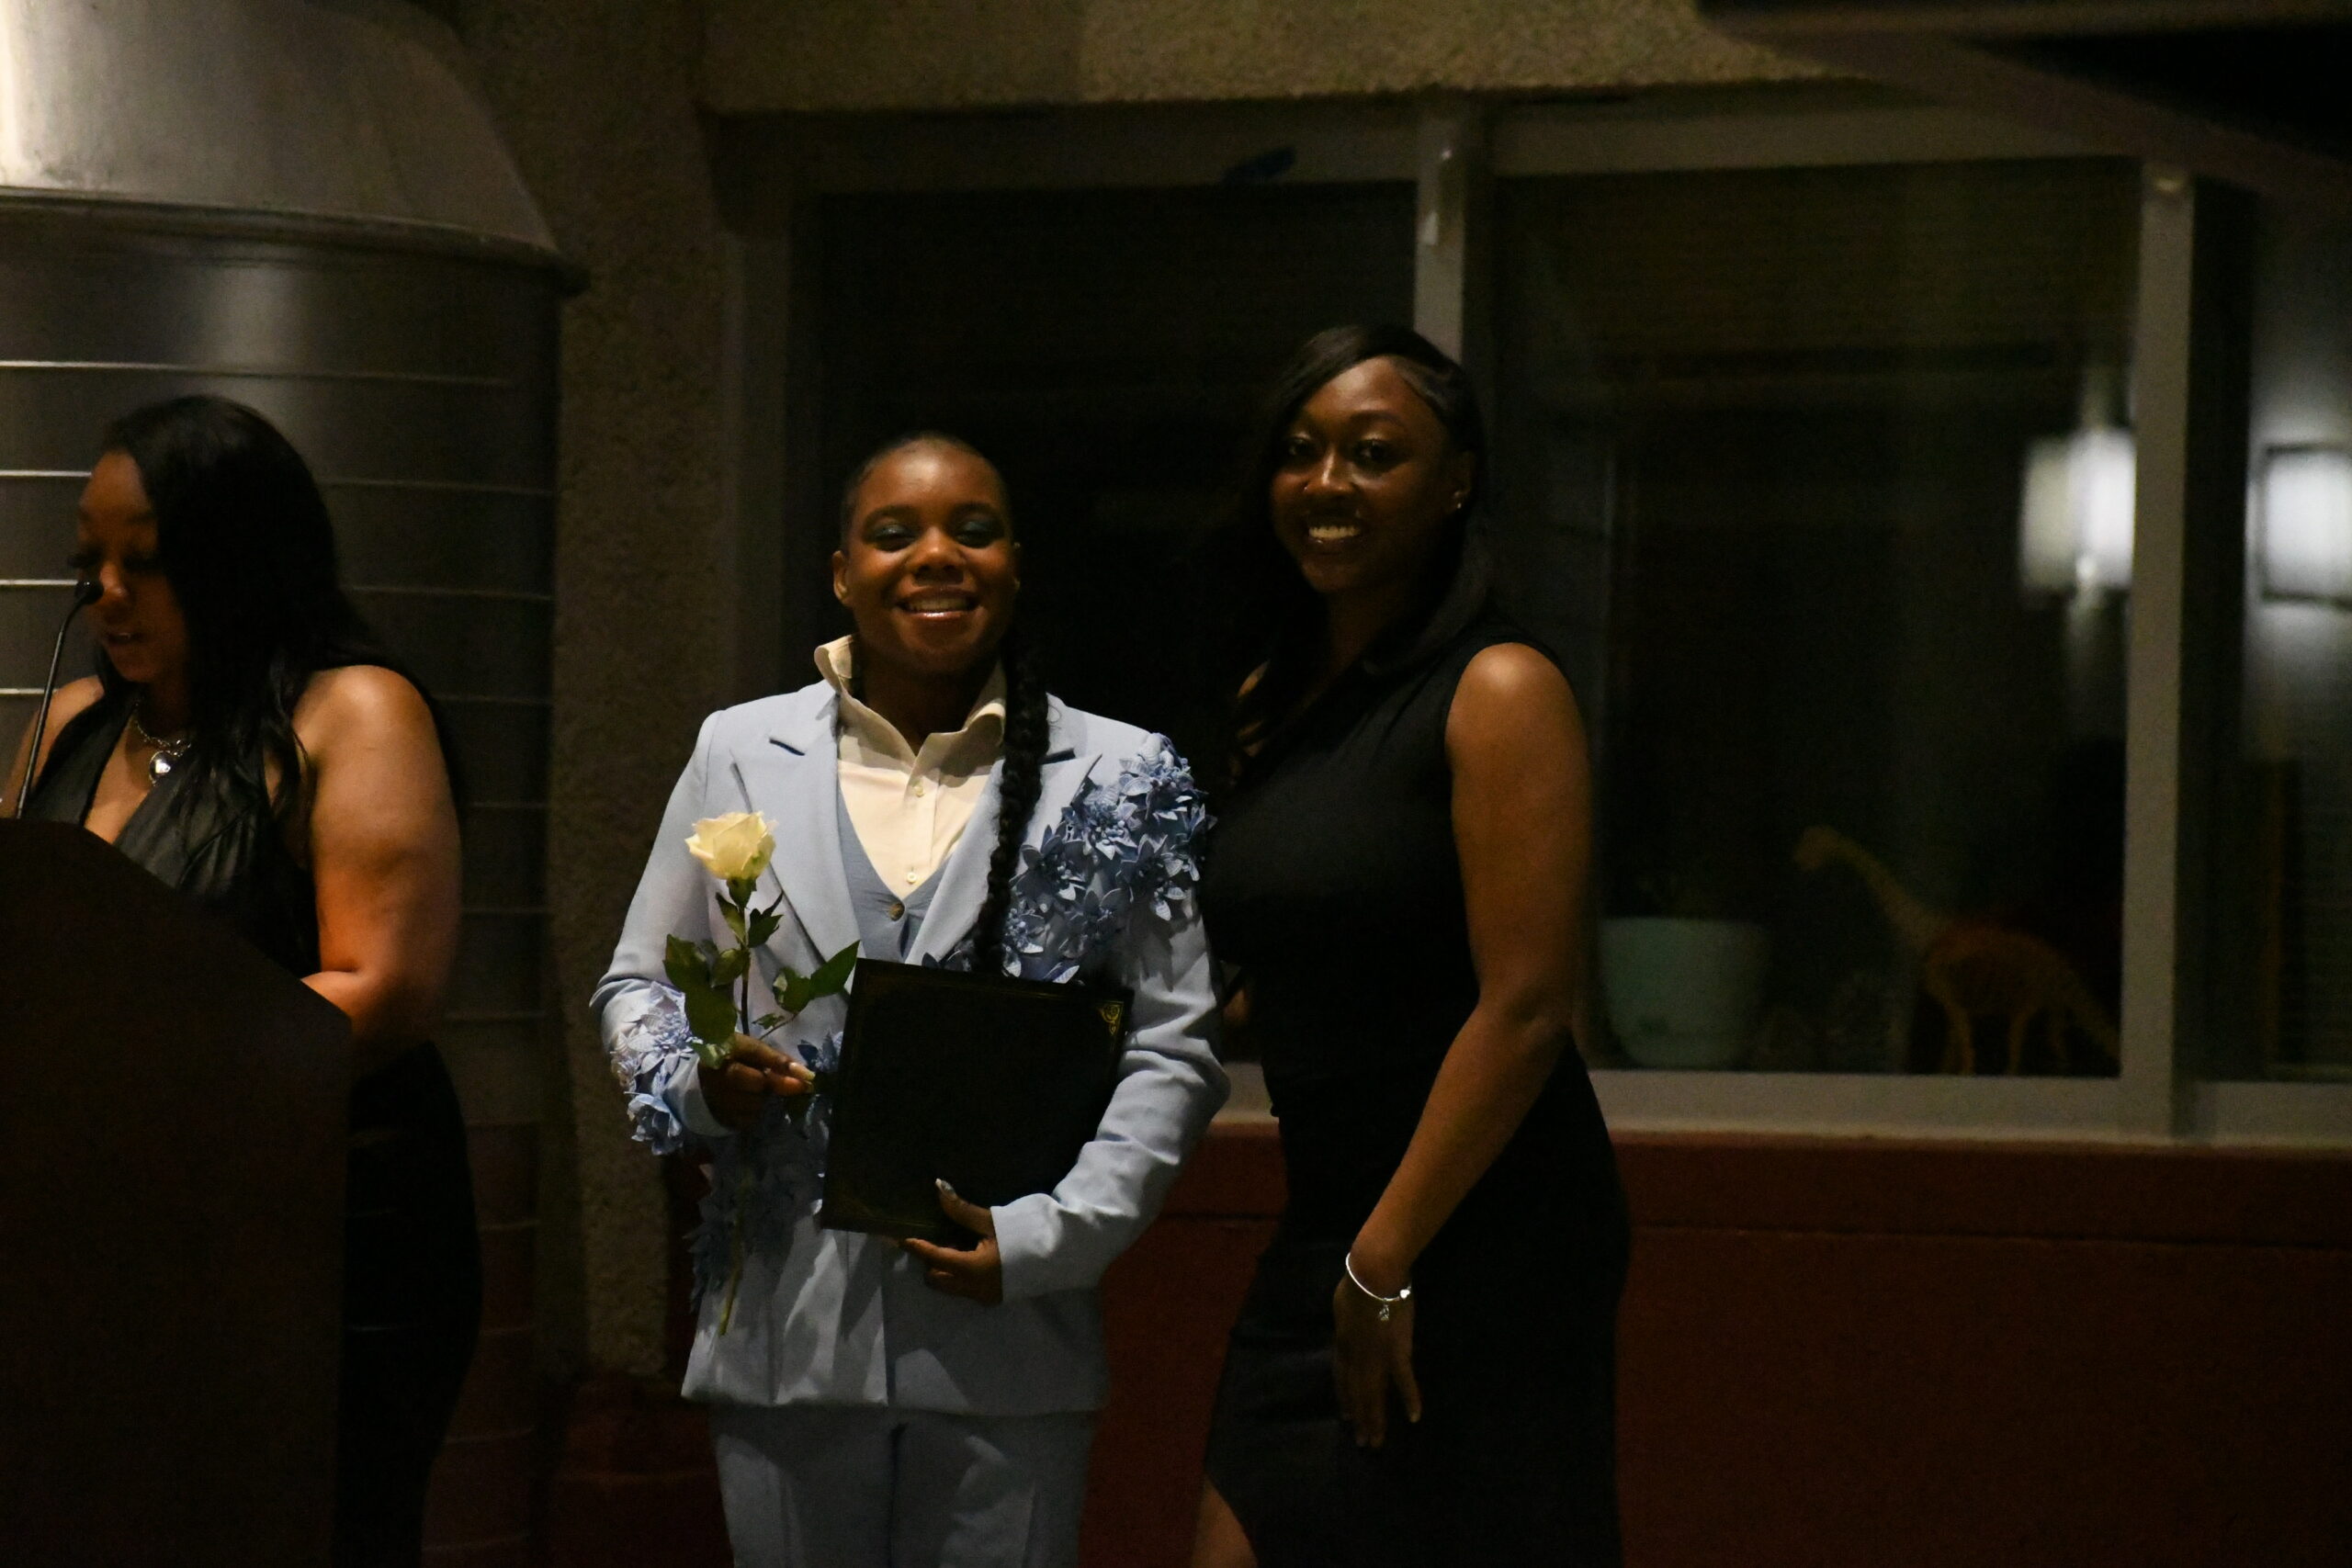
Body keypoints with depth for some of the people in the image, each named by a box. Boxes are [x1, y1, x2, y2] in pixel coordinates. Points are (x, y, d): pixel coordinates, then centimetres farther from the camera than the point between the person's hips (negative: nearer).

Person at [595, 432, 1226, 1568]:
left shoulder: (1113, 780, 3)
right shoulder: (739, 753, 9)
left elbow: (1174, 1045, 1)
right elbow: (636, 985, 15)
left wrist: (1048, 1236, -11)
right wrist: (696, 1082, -7)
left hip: (1006, 1337, -1)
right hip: (785, 1333, 2)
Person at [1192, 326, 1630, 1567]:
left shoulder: (1498, 692, -11)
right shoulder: (1274, 700, 13)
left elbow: (1524, 1008, -18)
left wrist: (1386, 1258, -17)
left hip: (1477, 1250, -7)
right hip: (1318, 1237, 7)